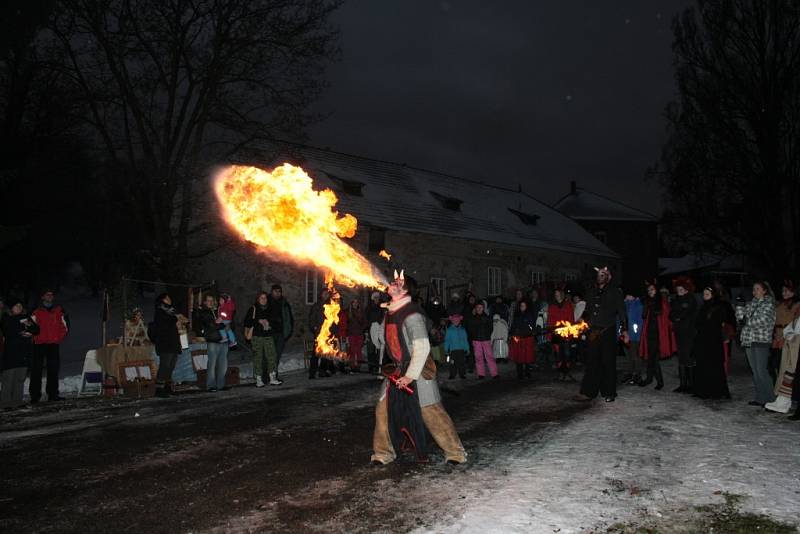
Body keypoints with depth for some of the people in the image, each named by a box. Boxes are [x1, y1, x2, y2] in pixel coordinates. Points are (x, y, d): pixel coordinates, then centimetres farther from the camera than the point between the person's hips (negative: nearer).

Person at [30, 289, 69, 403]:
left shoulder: (59, 311, 11)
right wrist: (35, 338, -12)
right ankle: (35, 395, 1)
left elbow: (65, 326, 11)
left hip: (54, 344, 2)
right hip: (39, 344, -1)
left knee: (53, 370, 3)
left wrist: (59, 338, 2)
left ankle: (53, 393, 7)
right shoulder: (37, 312, 7)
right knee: (36, 370, -3)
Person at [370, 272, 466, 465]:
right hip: (398, 370, 8)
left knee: (431, 412, -2)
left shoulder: (412, 314, -21)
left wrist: (410, 375, -24)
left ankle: (455, 453, 13)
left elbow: (422, 348, -24)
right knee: (384, 409, 8)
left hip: (417, 370, -8)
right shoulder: (390, 313, 7)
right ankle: (384, 453, 24)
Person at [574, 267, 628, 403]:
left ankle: (609, 393, 13)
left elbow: (621, 311, 2)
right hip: (593, 332, 4)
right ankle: (588, 392, 6)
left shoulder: (614, 292, 3)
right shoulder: (591, 292, 15)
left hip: (608, 332, -3)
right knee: (592, 362, 3)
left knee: (608, 362, 3)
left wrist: (624, 330, -3)